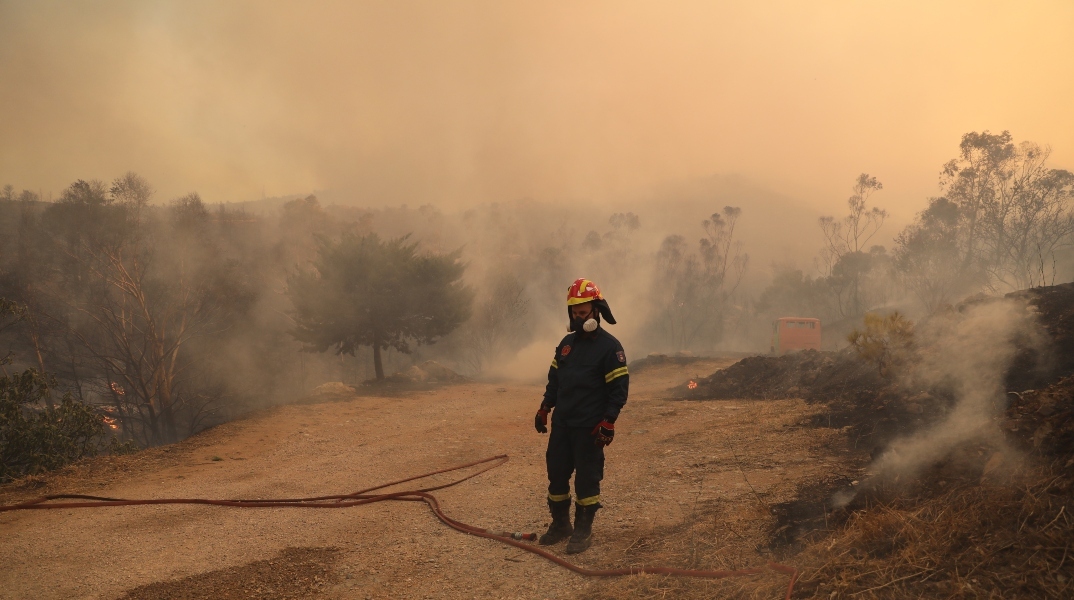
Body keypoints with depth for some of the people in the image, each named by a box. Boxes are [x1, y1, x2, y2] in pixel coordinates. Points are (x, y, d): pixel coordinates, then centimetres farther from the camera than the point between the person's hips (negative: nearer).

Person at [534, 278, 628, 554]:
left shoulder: (610, 346, -9)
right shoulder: (567, 343, 11)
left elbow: (619, 388, -11)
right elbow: (554, 379, 18)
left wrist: (608, 422, -16)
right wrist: (544, 409, 13)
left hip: (589, 428, -6)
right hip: (561, 424, 6)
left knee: (587, 479, 0)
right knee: (556, 474, 10)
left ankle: (583, 531, 12)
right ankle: (560, 524, 25)